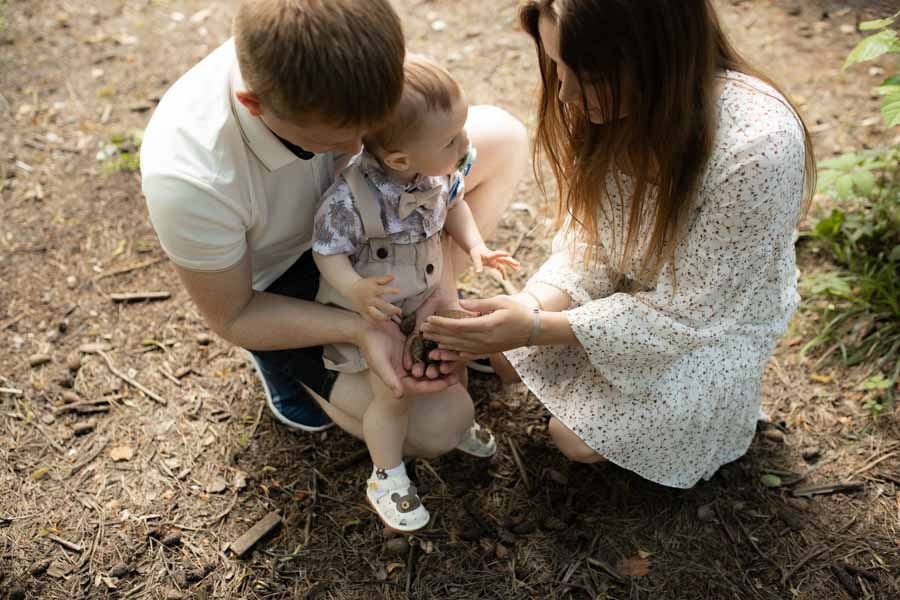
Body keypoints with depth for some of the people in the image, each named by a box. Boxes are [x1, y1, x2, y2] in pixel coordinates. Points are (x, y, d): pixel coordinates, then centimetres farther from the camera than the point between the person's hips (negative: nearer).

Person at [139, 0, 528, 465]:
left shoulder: (334, 51, -28)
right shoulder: (187, 180, -41)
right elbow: (230, 318, -23)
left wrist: (442, 278, -23)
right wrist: (362, 330, -34)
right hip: (279, 285, -5)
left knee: (503, 135, -9)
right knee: (440, 426, -13)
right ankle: (283, 360, 11)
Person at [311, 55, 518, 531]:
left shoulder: (440, 169, -17)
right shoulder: (349, 200, -36)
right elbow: (327, 253, -24)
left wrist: (475, 246, -10)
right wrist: (355, 289, -43)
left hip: (426, 295, 6)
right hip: (373, 310, -6)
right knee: (393, 395, -3)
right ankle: (386, 479, 23)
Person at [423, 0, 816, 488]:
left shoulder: (757, 149, -38)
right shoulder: (611, 98, -20)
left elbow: (682, 314, -27)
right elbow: (589, 236, -9)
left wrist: (537, 329, -30)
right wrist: (532, 308, -27)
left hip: (713, 319, -5)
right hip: (629, 285, 5)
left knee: (578, 439, -9)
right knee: (508, 357, -1)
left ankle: (719, 394, 15)